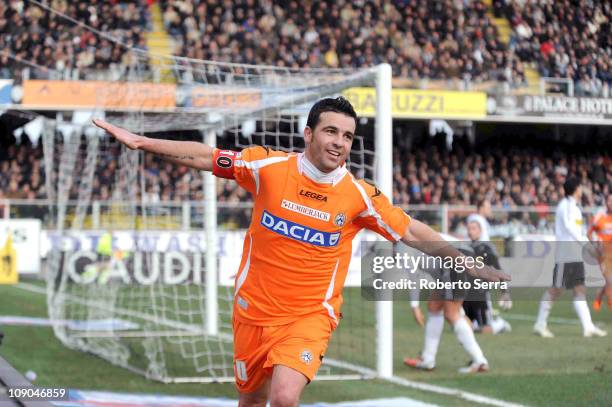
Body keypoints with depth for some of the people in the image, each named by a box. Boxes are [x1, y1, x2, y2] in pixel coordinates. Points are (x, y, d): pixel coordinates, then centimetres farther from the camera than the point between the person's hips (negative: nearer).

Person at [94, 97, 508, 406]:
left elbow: (414, 233, 1)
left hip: (310, 315, -2)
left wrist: (470, 264, 1)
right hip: (254, 310, 2)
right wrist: (142, 142, -3)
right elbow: (206, 157, 0)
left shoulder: (360, 195, -8)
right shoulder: (268, 167, -8)